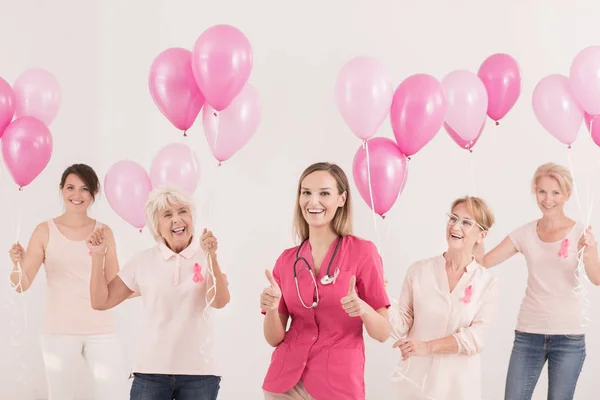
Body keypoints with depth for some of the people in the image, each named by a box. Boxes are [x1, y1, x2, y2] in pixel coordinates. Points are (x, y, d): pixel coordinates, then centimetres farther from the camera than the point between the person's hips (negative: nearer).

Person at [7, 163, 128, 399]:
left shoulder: (103, 231, 4)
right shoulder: (46, 231, 0)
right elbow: (22, 285, -2)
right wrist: (17, 264, -21)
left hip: (100, 329, 1)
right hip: (60, 330, -1)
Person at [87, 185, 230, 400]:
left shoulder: (207, 258, -1)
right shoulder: (143, 261, 4)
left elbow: (219, 302, -16)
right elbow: (101, 301, 6)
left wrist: (212, 256, -28)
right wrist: (98, 255, -4)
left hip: (198, 373, -1)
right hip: (150, 372, 1)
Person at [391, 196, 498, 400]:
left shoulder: (488, 283, -2)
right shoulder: (418, 270, 0)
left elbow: (475, 337, -11)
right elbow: (403, 325, -1)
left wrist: (428, 346, -21)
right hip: (415, 380, 1)